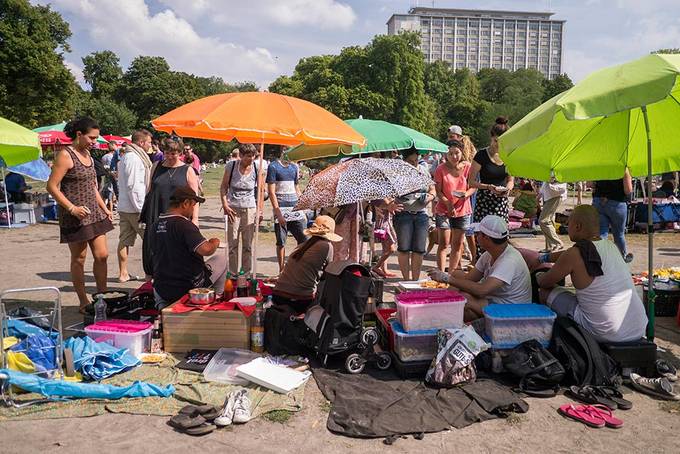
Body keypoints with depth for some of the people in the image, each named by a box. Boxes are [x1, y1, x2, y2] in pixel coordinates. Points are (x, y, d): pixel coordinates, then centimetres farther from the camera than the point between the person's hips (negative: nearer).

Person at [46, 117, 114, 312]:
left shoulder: (87, 154, 14)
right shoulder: (65, 155, -11)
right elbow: (52, 186, -15)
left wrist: (104, 208, 16)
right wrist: (72, 208, -21)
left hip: (94, 213, 7)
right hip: (75, 216, -7)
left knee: (102, 255, 6)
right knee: (79, 258, 3)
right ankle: (84, 302, 13)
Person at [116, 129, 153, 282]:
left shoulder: (125, 157, 18)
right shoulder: (134, 158, -15)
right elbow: (133, 185, -21)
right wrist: (141, 208, -19)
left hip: (123, 206, 10)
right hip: (135, 208, -10)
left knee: (125, 240, 10)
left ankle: (123, 273, 15)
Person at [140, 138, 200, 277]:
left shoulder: (188, 170, 4)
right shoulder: (156, 166, 12)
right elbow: (149, 190, 18)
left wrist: (195, 218, -8)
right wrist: (144, 211, 13)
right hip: (155, 216, 2)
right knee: (151, 249, 2)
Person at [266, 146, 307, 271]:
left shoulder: (294, 166, 14)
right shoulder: (273, 167, -2)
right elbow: (271, 192, -7)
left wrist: (303, 211, 14)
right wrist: (278, 213, -14)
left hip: (295, 207, 5)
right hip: (281, 208, -5)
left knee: (303, 239, 1)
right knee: (281, 242, 3)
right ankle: (282, 271, 13)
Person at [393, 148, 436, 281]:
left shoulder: (424, 173, 14)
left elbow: (432, 190, 20)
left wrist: (429, 198, -2)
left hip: (421, 214, 4)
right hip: (403, 214, -4)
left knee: (419, 250, 3)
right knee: (404, 249, -1)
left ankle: (415, 280, 12)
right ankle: (407, 280, 10)